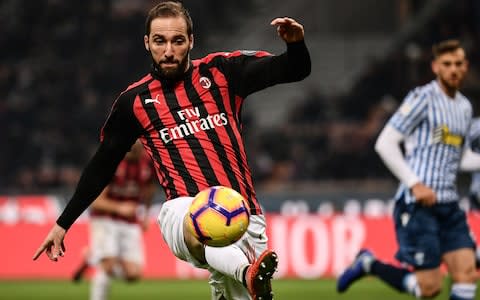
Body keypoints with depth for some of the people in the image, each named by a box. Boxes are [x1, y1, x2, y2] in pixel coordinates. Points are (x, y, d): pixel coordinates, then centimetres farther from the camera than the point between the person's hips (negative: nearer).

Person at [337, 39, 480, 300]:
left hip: (448, 205, 7)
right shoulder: (423, 98, -7)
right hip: (417, 205, -7)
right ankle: (368, 264, 13)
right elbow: (384, 143, -10)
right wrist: (415, 184, -16)